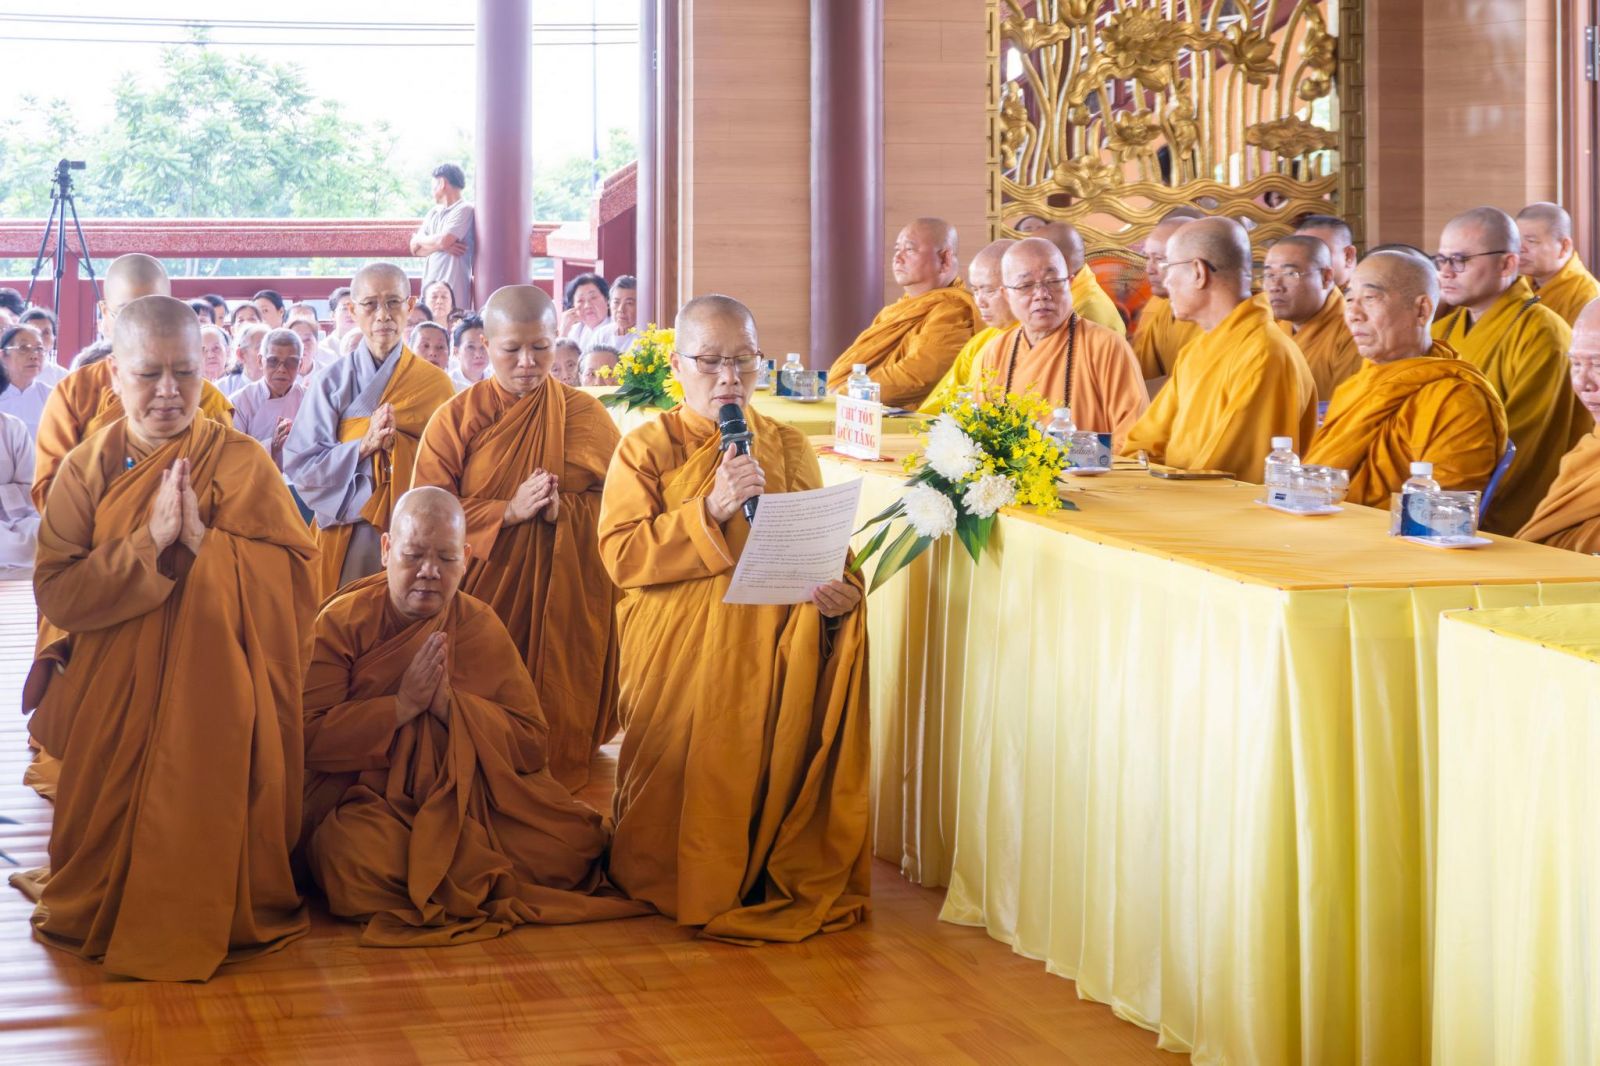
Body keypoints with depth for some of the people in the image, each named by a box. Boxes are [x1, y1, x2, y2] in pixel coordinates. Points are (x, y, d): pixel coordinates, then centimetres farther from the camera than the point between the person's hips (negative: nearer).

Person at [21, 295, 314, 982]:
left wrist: (200, 538, -25)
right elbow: (54, 592, -10)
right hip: (111, 700, 2)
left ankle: (209, 923, 19)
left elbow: (289, 578, -13)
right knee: (114, 832, 4)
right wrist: (149, 543, -21)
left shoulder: (241, 462, -4)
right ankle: (104, 921, 29)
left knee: (203, 819, -4)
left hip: (213, 699, -2)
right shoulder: (86, 468, 2)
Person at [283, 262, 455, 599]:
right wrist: (365, 445, -16)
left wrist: (396, 444, -12)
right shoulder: (331, 383, 2)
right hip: (346, 532, -1)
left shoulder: (435, 383, 4)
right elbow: (300, 465, -4)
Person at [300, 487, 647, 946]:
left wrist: (450, 702, -16)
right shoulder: (341, 623, -4)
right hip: (364, 799, -3)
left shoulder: (481, 626, 5)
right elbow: (308, 738, -15)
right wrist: (403, 704, -19)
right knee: (355, 853, -37)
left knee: (577, 839, -18)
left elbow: (534, 744, -2)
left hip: (469, 800, 3)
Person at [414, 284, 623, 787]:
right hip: (484, 594, -1)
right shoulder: (455, 419, 1)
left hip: (567, 599, 1)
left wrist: (563, 509, -17)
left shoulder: (586, 416, 4)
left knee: (556, 709, 1)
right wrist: (510, 510, -16)